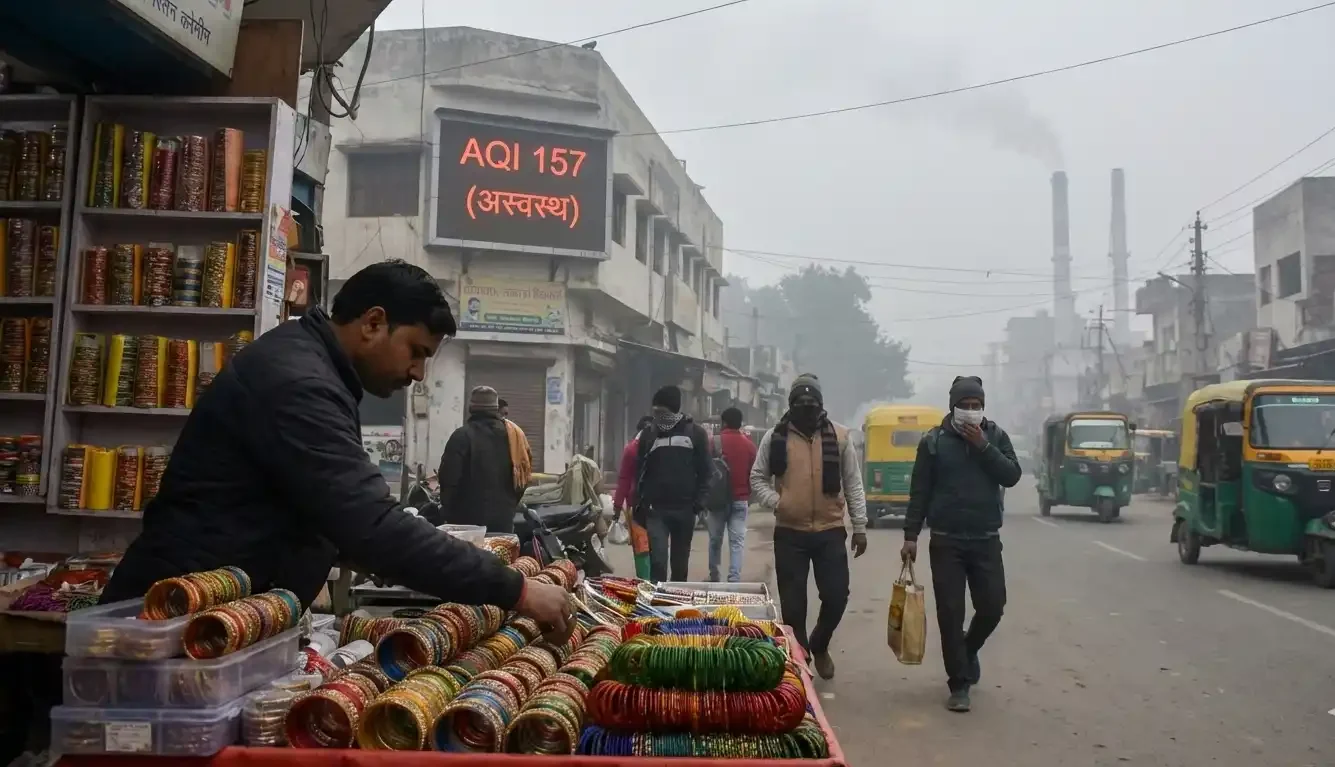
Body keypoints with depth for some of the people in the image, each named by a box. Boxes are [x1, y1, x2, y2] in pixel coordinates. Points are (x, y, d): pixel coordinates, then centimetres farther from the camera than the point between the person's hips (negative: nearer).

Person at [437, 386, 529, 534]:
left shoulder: (463, 435, -11)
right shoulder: (513, 433, 6)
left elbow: (449, 478, -14)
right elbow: (523, 476, 10)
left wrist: (448, 513, -1)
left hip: (469, 517, -4)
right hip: (503, 517, 5)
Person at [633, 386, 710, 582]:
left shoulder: (696, 432, 2)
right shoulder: (648, 434, 5)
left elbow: (705, 470, 2)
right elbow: (640, 471, 8)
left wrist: (699, 502, -8)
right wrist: (640, 504, 0)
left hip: (685, 508, 0)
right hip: (655, 508, 0)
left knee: (680, 562, 11)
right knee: (657, 559, -9)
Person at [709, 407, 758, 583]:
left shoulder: (715, 442, -6)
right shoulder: (750, 445, 2)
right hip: (741, 500, 2)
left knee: (715, 539, 12)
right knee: (737, 542, 0)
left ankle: (714, 577, 21)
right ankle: (734, 580, -8)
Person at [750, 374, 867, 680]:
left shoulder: (839, 436, 2)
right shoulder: (774, 437, 0)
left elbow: (853, 484, 5)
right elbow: (757, 479, 7)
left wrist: (859, 526, 3)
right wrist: (776, 502, -12)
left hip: (831, 531, 1)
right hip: (789, 533, 0)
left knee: (836, 596, 2)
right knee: (793, 603, 4)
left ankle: (819, 645, 31)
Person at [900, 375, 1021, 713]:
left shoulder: (995, 435, 4)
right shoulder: (934, 440, -2)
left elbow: (1012, 476, -7)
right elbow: (919, 491, -1)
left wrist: (983, 446, -16)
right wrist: (911, 536, -4)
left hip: (986, 540, 2)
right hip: (945, 542, -2)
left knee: (992, 607, 3)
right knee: (950, 614, -1)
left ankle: (969, 650, 34)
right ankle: (959, 685, 10)